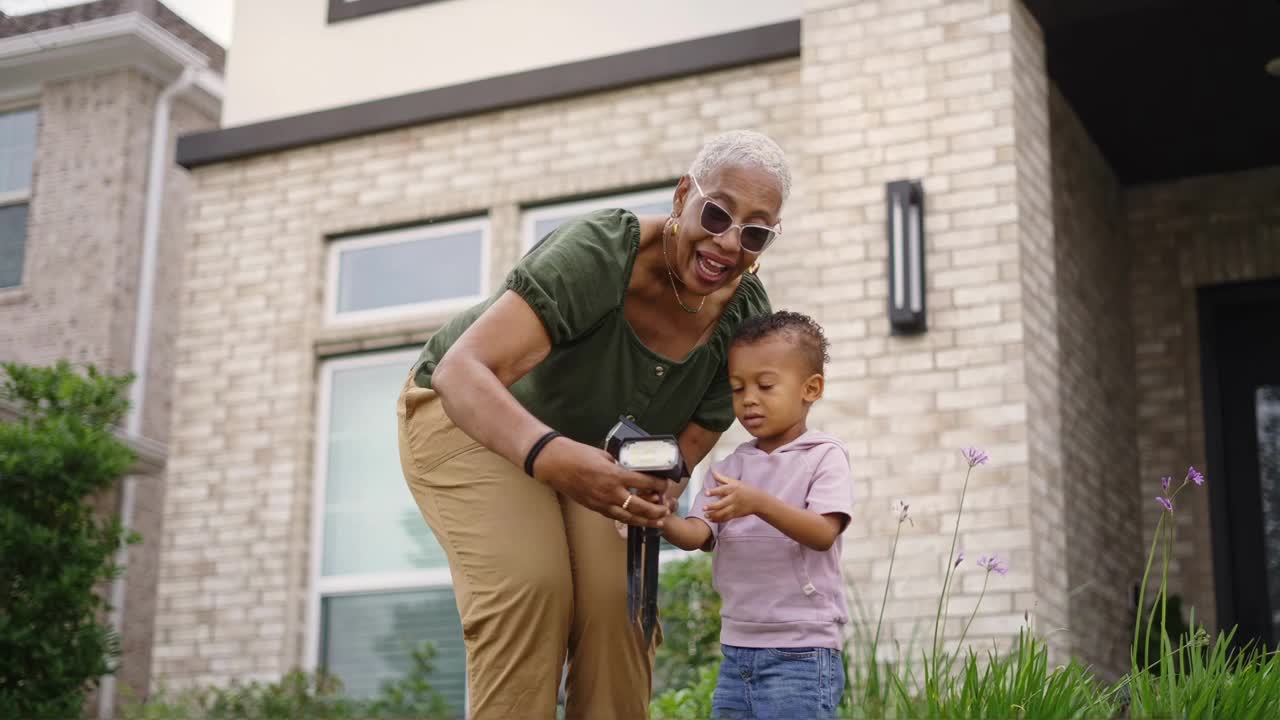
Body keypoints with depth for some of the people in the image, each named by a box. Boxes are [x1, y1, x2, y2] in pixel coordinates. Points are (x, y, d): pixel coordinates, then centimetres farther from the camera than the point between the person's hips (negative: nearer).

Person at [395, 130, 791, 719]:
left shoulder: (745, 319, -18)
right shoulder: (597, 252, -35)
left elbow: (685, 448, -12)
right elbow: (462, 370, -45)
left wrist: (657, 495, -37)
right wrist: (548, 455, -63)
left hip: (588, 449, 5)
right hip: (468, 416, -5)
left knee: (619, 596, -16)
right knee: (530, 583, -26)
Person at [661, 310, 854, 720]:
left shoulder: (824, 457, -3)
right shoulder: (729, 468, 11)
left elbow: (823, 533, -17)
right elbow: (697, 534, -2)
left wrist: (759, 503, -32)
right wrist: (661, 521, -24)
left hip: (801, 654, -5)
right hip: (736, 650, 6)